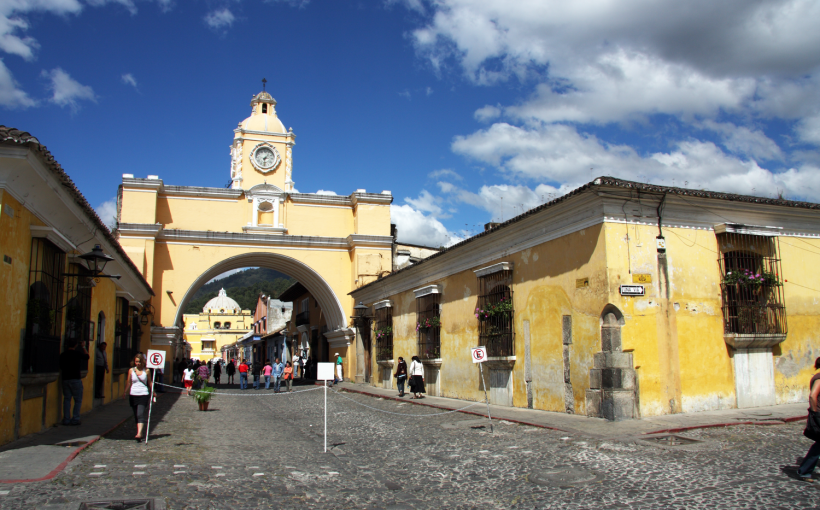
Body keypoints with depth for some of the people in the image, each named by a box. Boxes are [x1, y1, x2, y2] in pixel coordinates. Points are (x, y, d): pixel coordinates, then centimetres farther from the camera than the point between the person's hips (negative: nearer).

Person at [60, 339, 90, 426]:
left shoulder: (62, 355, 5)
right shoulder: (77, 353, -8)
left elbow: (60, 368, 12)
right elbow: (87, 356, 11)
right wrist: (83, 347, 21)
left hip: (65, 379, 5)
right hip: (76, 379, -5)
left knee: (66, 399, 10)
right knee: (78, 400, 4)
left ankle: (66, 419, 9)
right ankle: (75, 419, -1)